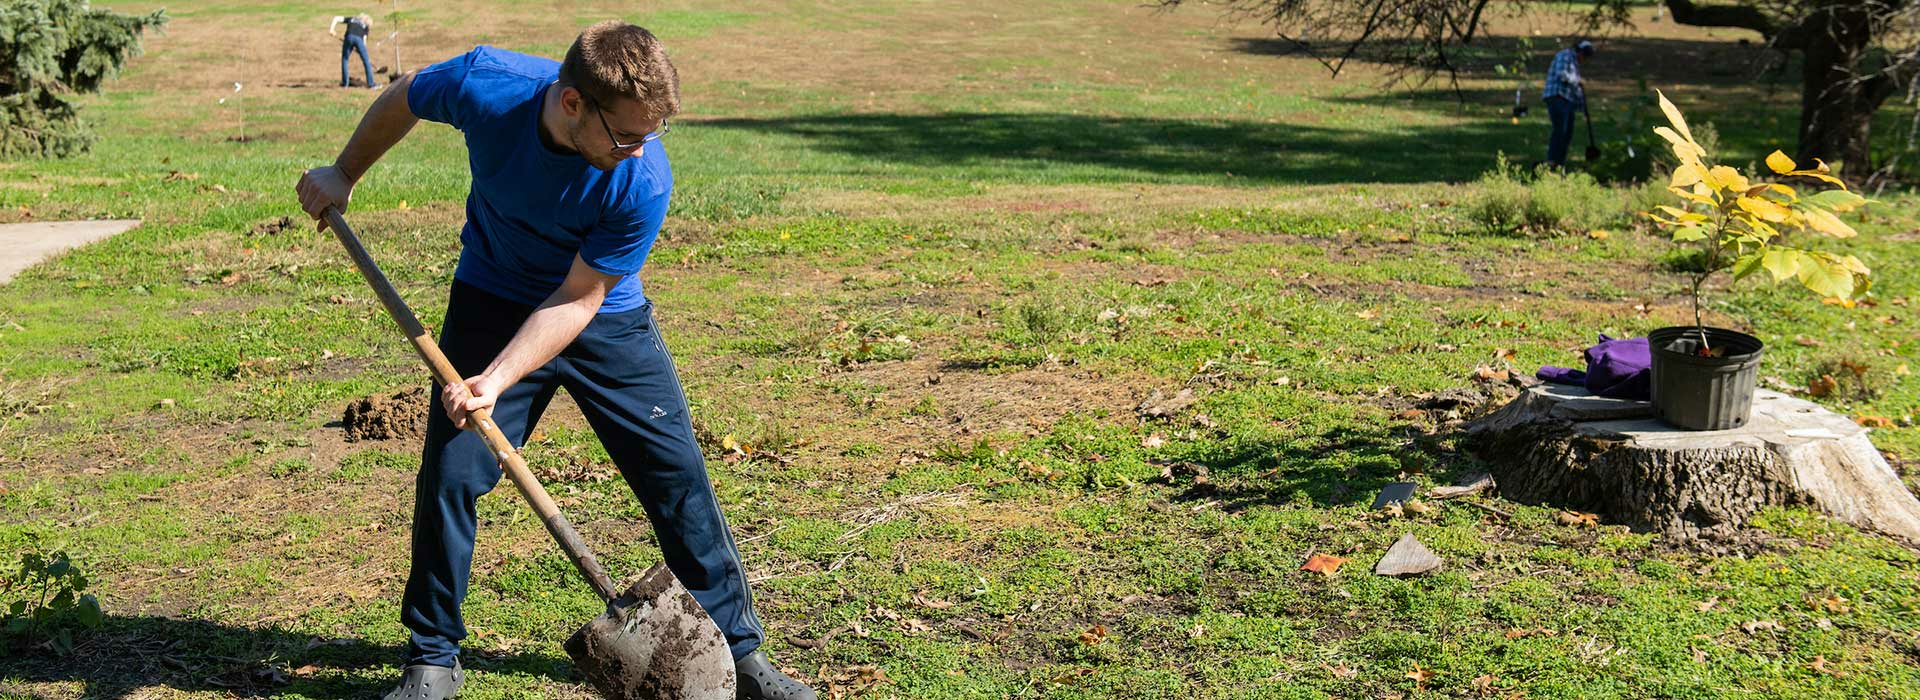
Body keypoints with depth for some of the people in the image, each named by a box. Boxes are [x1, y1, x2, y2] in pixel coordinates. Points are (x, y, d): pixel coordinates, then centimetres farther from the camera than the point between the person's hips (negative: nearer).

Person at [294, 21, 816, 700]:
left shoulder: (644, 182, -31)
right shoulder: (484, 83, -28)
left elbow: (578, 299, -23)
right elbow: (402, 98, -3)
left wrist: (496, 382, -31)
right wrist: (343, 174, 10)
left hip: (606, 319, -1)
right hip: (494, 305, 1)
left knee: (679, 477, -4)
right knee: (448, 474, -6)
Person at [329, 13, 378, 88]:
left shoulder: (351, 19, 34)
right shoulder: (366, 26, 28)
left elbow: (336, 19, 24)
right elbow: (364, 39, 17)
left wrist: (331, 29, 17)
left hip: (349, 37, 1)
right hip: (359, 39, -1)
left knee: (344, 59, 17)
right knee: (366, 61, 9)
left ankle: (344, 83, 18)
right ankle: (370, 83, 10)